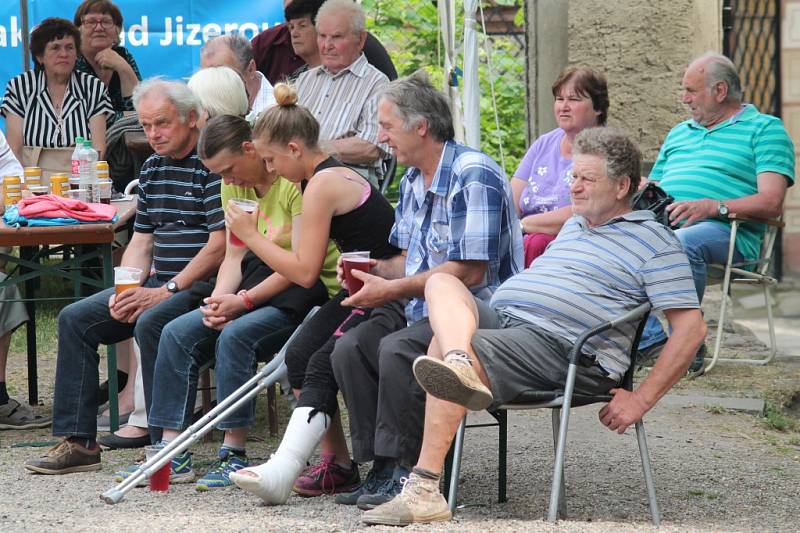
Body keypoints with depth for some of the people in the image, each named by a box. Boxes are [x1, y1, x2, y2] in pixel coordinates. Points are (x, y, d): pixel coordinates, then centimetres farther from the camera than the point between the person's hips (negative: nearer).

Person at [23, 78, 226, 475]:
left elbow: (219, 245, -18)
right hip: (160, 285, 9)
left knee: (150, 323, -34)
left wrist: (166, 291, -19)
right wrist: (127, 290, -2)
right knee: (75, 319, -1)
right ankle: (78, 441, -2)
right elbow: (140, 241, 17)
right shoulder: (152, 168, 16)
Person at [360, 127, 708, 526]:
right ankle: (459, 366, -48)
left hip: (559, 344, -8)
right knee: (441, 281, -17)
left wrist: (641, 401, -9)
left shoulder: (653, 239, 5)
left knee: (442, 343, -28)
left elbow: (691, 327, -3)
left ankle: (424, 490, -33)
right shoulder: (574, 226, 31)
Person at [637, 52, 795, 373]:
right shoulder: (679, 133, 32)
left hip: (724, 230, -6)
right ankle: (649, 338, -28)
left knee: (681, 243, -40)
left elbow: (771, 203, -5)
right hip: (662, 223, 6)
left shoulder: (765, 128, 9)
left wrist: (712, 206, -19)